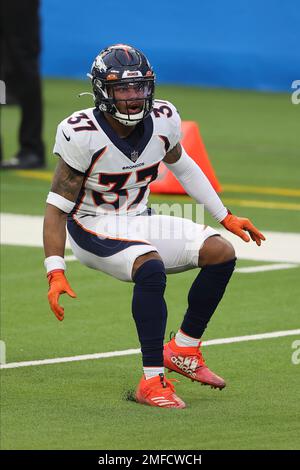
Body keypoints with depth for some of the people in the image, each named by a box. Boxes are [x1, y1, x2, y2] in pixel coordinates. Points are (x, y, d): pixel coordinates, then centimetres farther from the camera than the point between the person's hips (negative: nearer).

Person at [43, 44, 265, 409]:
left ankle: (183, 350, 6)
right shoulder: (83, 135, -23)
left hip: (139, 222, 7)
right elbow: (57, 206, -18)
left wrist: (226, 218, 17)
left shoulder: (163, 121, -6)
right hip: (94, 229, -7)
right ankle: (152, 381, -29)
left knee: (221, 252, -7)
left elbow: (183, 168, 15)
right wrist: (55, 273, -26)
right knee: (152, 267, -34)